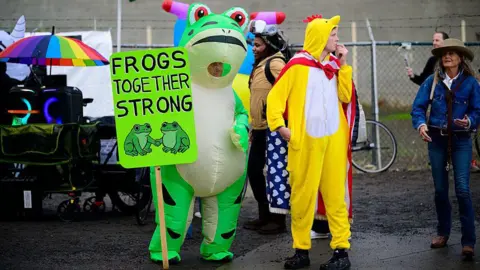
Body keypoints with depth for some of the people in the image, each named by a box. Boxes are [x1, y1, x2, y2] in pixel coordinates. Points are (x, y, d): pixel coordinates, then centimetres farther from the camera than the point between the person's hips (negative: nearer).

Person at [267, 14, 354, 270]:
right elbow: (275, 97, -4)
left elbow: (345, 96, 5)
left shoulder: (334, 64, 12)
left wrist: (343, 66, 1)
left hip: (334, 138, 4)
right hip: (306, 140, -4)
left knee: (335, 194, 3)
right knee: (303, 194, 1)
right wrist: (279, 125, -13)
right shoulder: (298, 65, -4)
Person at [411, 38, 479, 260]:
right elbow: (418, 106, -1)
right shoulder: (432, 81, 0)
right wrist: (420, 124, -19)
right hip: (437, 140, 2)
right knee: (440, 190, 11)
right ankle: (443, 233, 27)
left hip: (461, 141, -2)